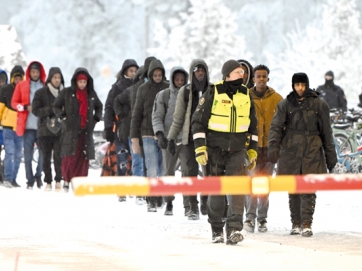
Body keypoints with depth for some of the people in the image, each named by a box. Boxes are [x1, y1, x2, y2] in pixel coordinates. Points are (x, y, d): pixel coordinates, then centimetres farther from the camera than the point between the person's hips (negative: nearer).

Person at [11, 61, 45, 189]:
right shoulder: (21, 86, 7)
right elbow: (14, 103, 6)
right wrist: (26, 107, -11)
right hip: (28, 125, -1)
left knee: (44, 152, -3)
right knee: (28, 154, -1)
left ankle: (38, 175, 16)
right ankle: (30, 181, 4)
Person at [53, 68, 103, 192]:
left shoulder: (91, 94, 12)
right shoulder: (67, 93, 2)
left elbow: (99, 106, 29)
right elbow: (56, 106, 9)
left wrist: (96, 118, 14)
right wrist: (63, 116, -4)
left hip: (86, 131, 3)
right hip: (70, 130, -3)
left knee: (83, 158, -1)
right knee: (70, 156, -9)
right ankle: (66, 180, 6)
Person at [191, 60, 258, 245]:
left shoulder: (246, 95, 7)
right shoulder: (213, 93, -6)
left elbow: (252, 126, 17)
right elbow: (198, 121, -4)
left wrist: (253, 151, 14)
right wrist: (200, 148, -11)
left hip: (237, 151, 2)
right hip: (215, 150, -2)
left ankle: (234, 229, -19)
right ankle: (217, 230, 18)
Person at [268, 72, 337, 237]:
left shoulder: (319, 105, 6)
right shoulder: (285, 105, 7)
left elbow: (326, 132, 10)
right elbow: (276, 126, -3)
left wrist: (330, 155, 9)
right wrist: (274, 146, -19)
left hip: (312, 152, -1)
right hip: (290, 152, 1)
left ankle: (306, 225, -10)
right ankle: (296, 224, 13)